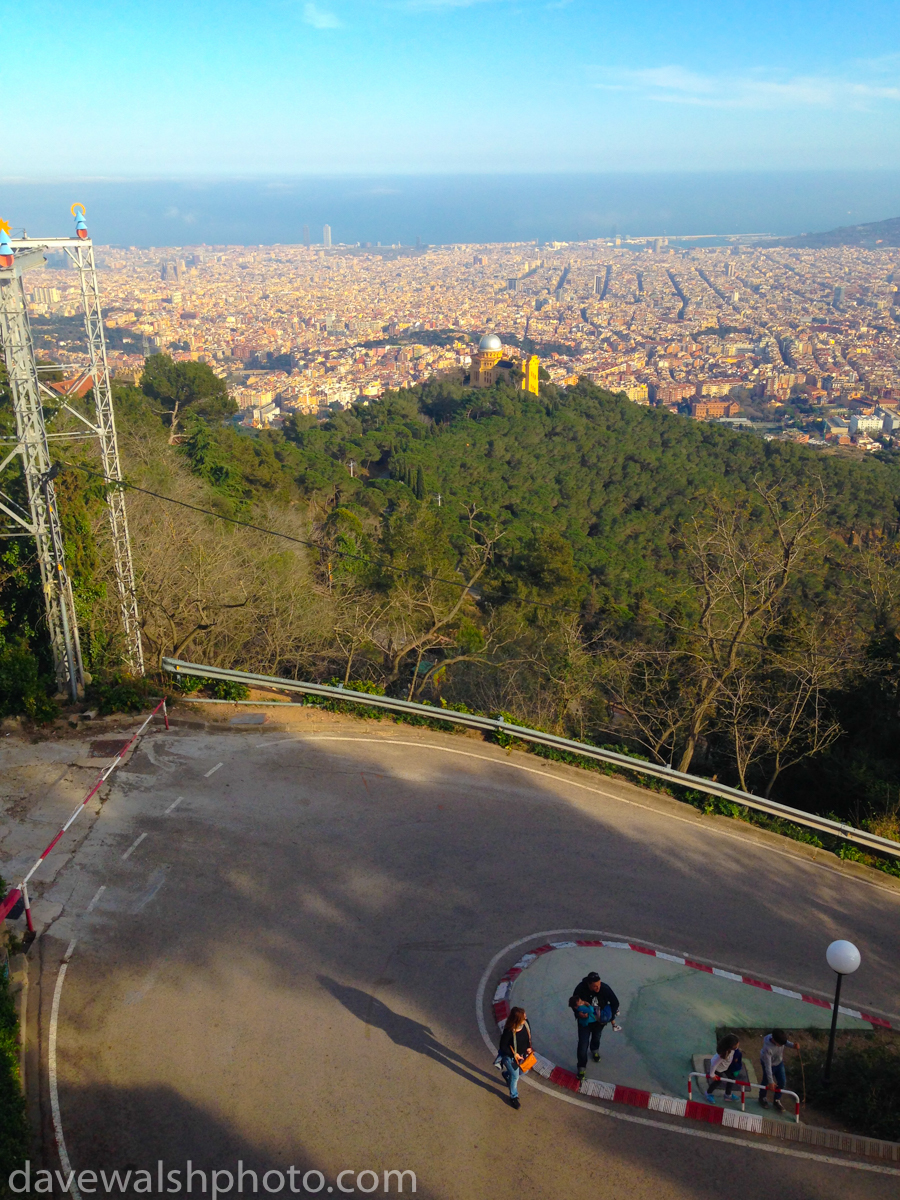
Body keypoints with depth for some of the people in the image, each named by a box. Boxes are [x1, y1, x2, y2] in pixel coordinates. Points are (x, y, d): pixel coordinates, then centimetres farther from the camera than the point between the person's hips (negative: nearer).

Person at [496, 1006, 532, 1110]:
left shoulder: (525, 1023, -21)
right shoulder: (509, 1031, -38)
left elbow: (529, 1034, 2)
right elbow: (503, 1046, -23)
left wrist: (528, 1047, -4)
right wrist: (514, 1055, -18)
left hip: (522, 1054, 6)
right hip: (511, 1057, -6)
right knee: (515, 1077, 12)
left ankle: (506, 1074, 54)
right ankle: (513, 1097, 40)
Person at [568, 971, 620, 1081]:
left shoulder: (605, 988, -31)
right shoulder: (580, 989, -34)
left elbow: (615, 1003, -15)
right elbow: (573, 1004, -16)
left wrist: (610, 1017, -20)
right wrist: (578, 1013, -33)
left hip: (599, 1020, 2)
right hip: (584, 1021, -2)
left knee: (596, 1037, 29)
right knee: (583, 1044, 0)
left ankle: (595, 1050, 63)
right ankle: (582, 1067, 23)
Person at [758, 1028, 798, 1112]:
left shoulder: (779, 1038, -28)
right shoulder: (767, 1049, -42)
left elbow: (785, 1042, -1)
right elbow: (768, 1066, -34)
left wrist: (792, 1045, -21)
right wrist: (771, 1081, -28)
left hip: (779, 1062, 5)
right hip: (770, 1064, -5)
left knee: (781, 1082, 11)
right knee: (766, 1082, 15)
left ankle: (777, 1101, 33)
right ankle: (762, 1098, 43)